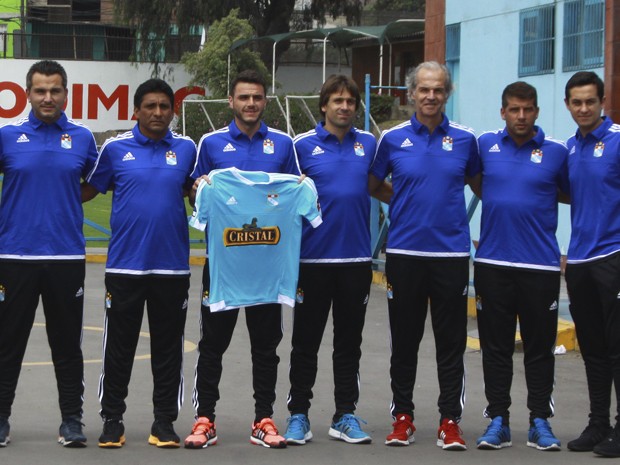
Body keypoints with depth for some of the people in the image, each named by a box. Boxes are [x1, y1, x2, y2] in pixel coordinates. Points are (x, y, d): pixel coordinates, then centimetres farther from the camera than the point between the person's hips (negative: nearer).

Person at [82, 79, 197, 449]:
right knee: (119, 346, 5)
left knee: (168, 348, 7)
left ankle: (165, 420, 16)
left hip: (172, 265, 1)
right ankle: (112, 419, 15)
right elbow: (89, 190, 8)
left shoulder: (186, 149, 6)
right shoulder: (115, 149, 1)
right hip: (124, 264, -1)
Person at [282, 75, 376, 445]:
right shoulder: (304, 145, -2)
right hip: (314, 257, -2)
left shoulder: (369, 144, 7)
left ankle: (346, 416, 17)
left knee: (349, 342, 9)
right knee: (306, 341, 4)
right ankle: (299, 415, 13)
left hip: (356, 258, 3)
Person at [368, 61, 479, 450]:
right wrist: (409, 202, 2)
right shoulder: (393, 140, 2)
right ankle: (403, 416, 17)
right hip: (404, 253, 0)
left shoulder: (465, 140, 4)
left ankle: (450, 421, 7)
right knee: (404, 341, 7)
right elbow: (371, 186, 11)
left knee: (451, 342, 1)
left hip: (451, 253, 0)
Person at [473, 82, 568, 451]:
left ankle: (540, 422, 13)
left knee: (540, 347, 5)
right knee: (496, 347, 6)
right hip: (492, 263, 2)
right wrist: (500, 199, 11)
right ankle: (498, 420, 13)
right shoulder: (485, 145, 4)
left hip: (540, 264, -1)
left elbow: (574, 193, 11)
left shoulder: (556, 152, -1)